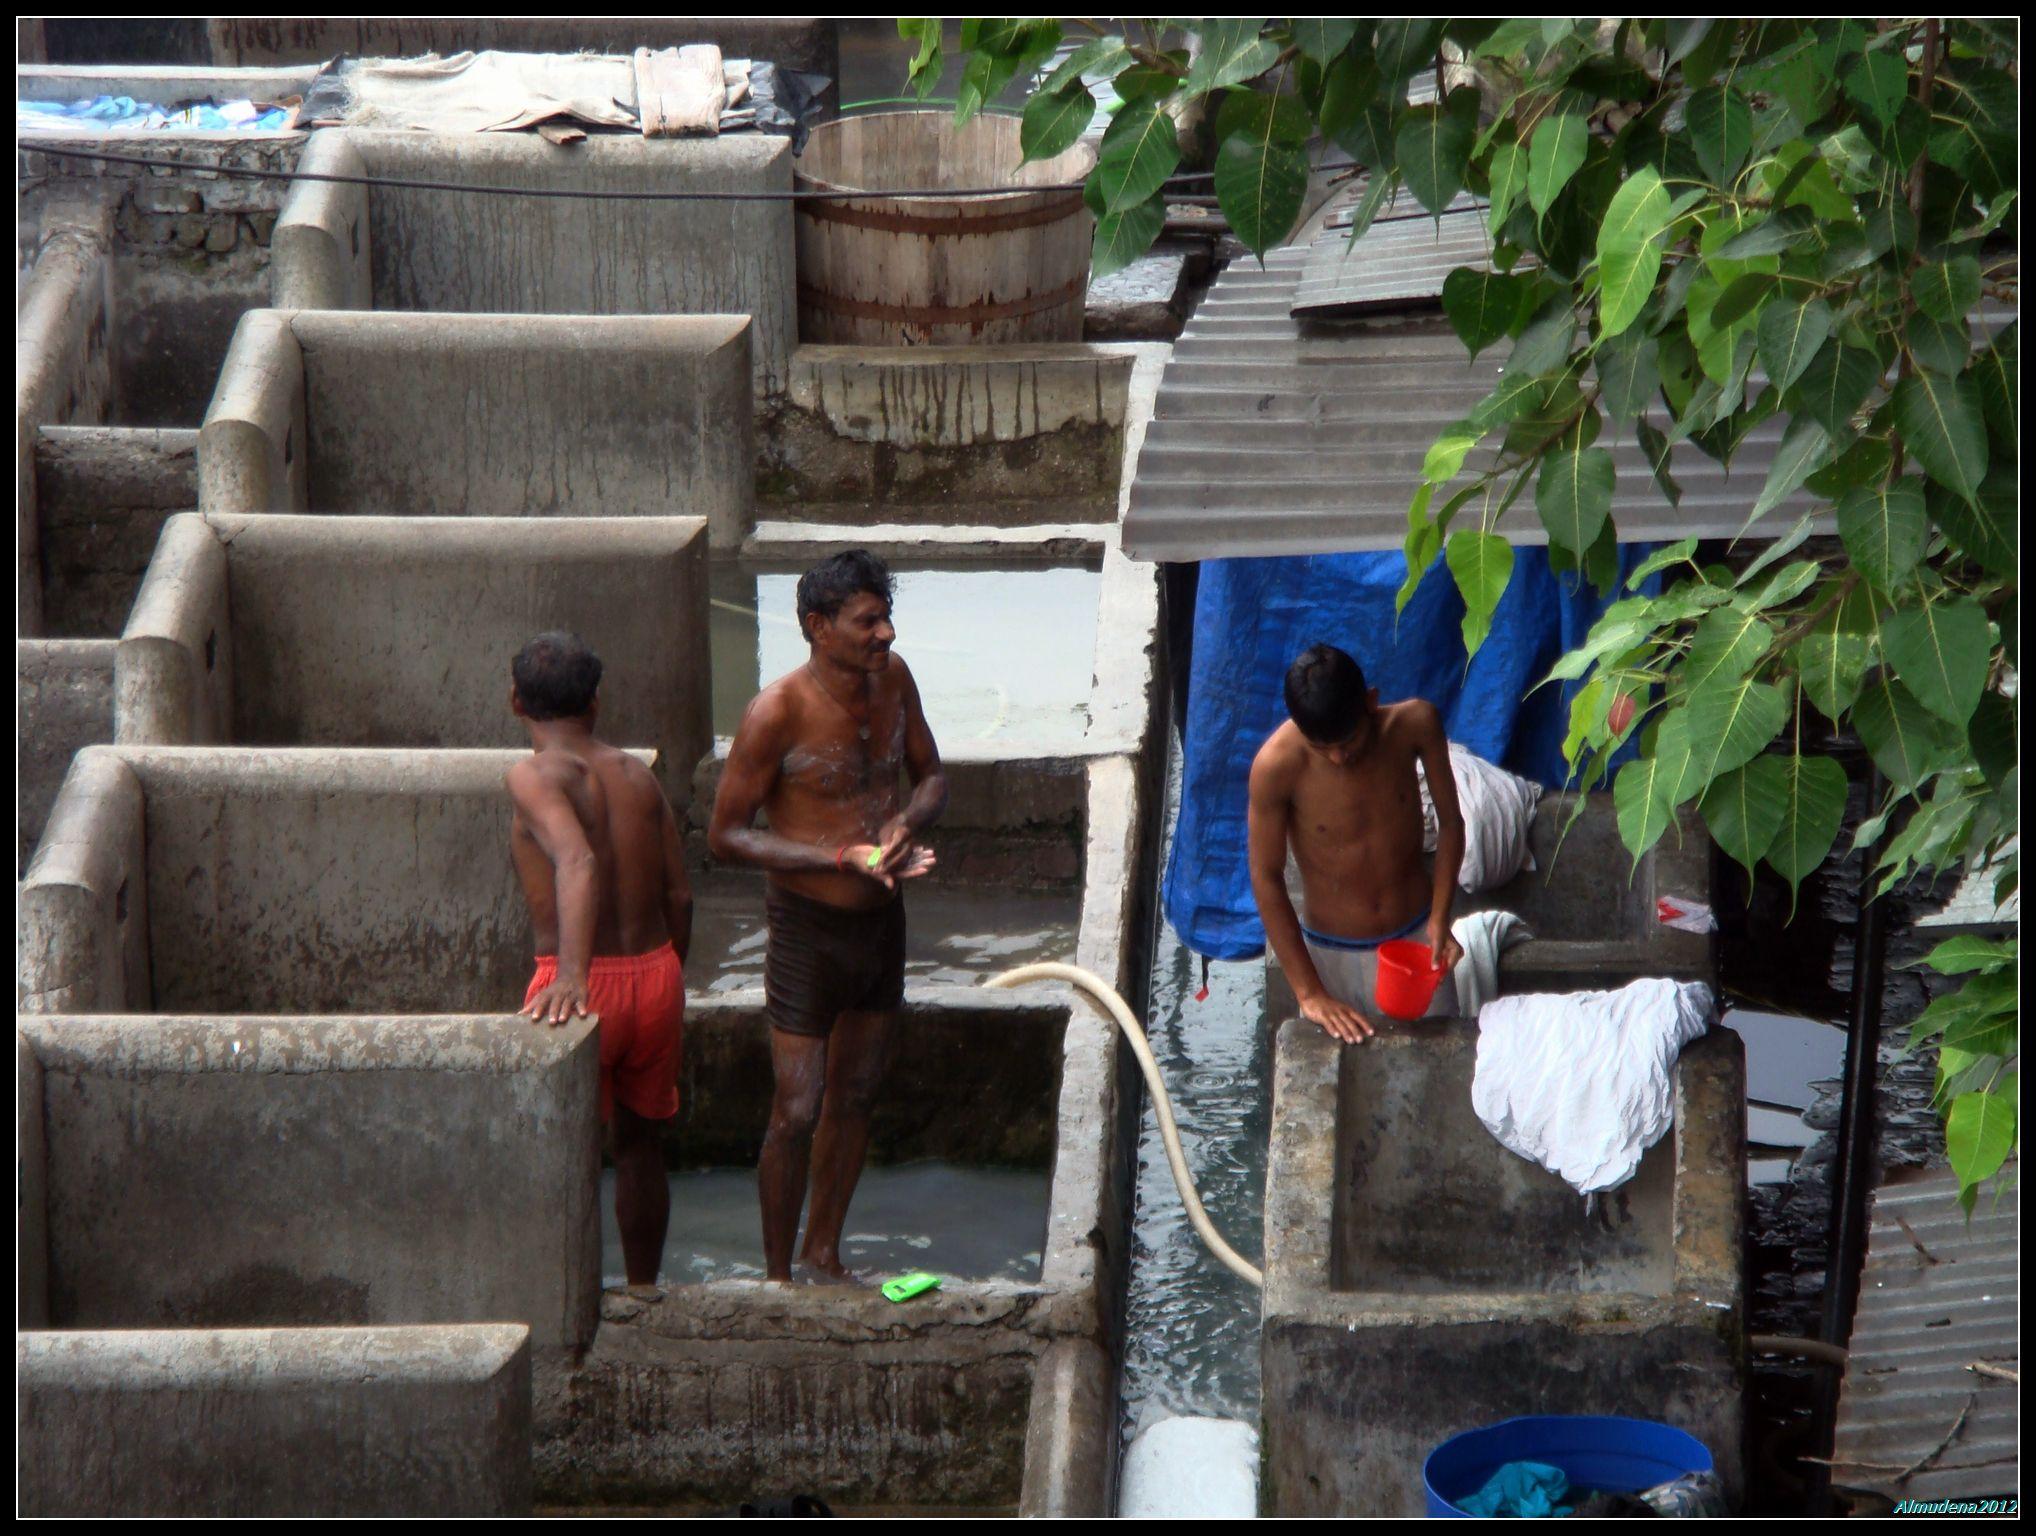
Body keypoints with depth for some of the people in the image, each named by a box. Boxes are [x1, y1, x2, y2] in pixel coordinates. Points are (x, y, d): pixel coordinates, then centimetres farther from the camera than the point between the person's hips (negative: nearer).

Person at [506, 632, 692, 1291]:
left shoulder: (535, 776, -11)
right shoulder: (638, 775, 8)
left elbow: (577, 862, -29)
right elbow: (679, 894, 8)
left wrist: (571, 976, -38)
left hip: (587, 983, -6)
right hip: (657, 972, 6)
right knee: (640, 1142, 20)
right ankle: (643, 1292, 32)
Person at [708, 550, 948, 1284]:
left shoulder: (892, 678, -3)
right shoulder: (777, 713, -21)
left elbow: (930, 777, 11)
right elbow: (726, 834, -17)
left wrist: (905, 823, -13)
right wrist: (844, 857, -25)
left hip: (882, 918, 6)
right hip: (809, 927, -6)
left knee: (855, 1098, 18)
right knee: (798, 1112, -3)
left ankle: (824, 1250, 34)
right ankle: (777, 1275, 12)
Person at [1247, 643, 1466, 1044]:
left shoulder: (1415, 725, -18)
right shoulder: (1276, 765, -25)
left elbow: (1450, 822, -2)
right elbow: (1266, 878, -15)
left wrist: (1439, 920, -12)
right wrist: (1309, 992, -16)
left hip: (1416, 939, 2)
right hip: (1333, 957, -2)